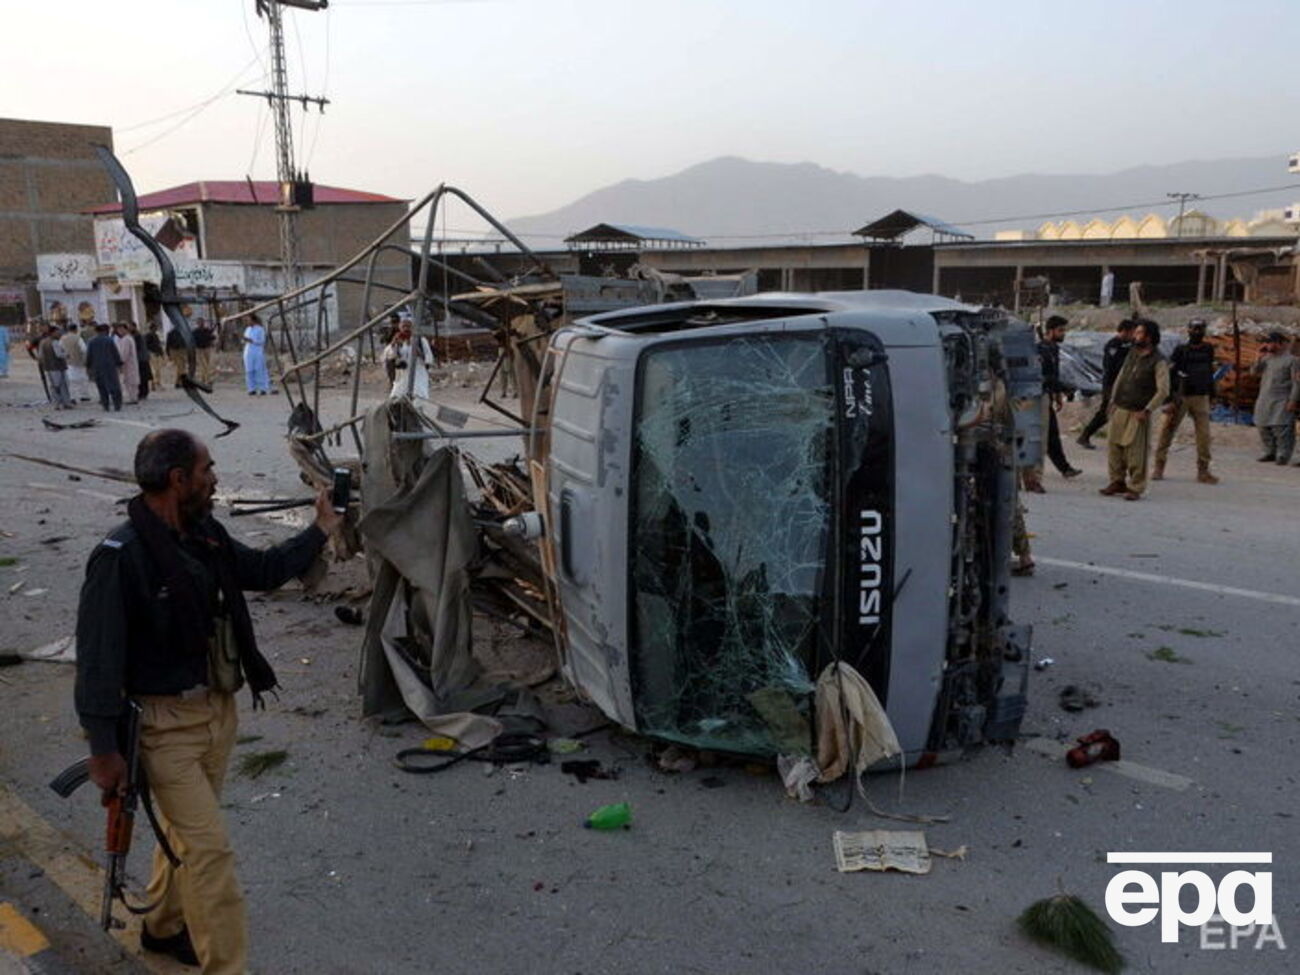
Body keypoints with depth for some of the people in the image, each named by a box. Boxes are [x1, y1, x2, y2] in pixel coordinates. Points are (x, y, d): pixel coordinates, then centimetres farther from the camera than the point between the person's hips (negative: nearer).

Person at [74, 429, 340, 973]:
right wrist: (103, 750, -18)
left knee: (185, 829, 24)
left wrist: (322, 528, 14)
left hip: (219, 709, 8)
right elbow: (98, 658, -20)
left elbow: (264, 570, 17)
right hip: (165, 723, -8)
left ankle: (163, 928, 46)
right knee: (209, 848, -5)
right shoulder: (121, 556, -23)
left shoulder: (205, 533, 1)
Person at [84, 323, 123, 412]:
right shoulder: (109, 340, -4)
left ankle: (106, 407, 6)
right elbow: (116, 354, -3)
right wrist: (119, 363, 7)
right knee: (114, 386, 0)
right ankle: (117, 406, -6)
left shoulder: (91, 342, 5)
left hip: (97, 368, 3)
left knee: (102, 388, 8)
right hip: (110, 367, -3)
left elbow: (88, 356, 8)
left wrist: (88, 367, 17)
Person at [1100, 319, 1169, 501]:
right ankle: (1117, 482, 20)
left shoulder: (1158, 362, -10)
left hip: (1137, 414, -6)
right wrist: (1112, 400, 12)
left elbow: (1163, 391, -14)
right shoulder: (1132, 353, 10)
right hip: (1119, 410, 6)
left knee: (1135, 453, -3)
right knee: (1113, 447, 8)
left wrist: (1146, 411, -17)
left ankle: (1135, 488, 5)